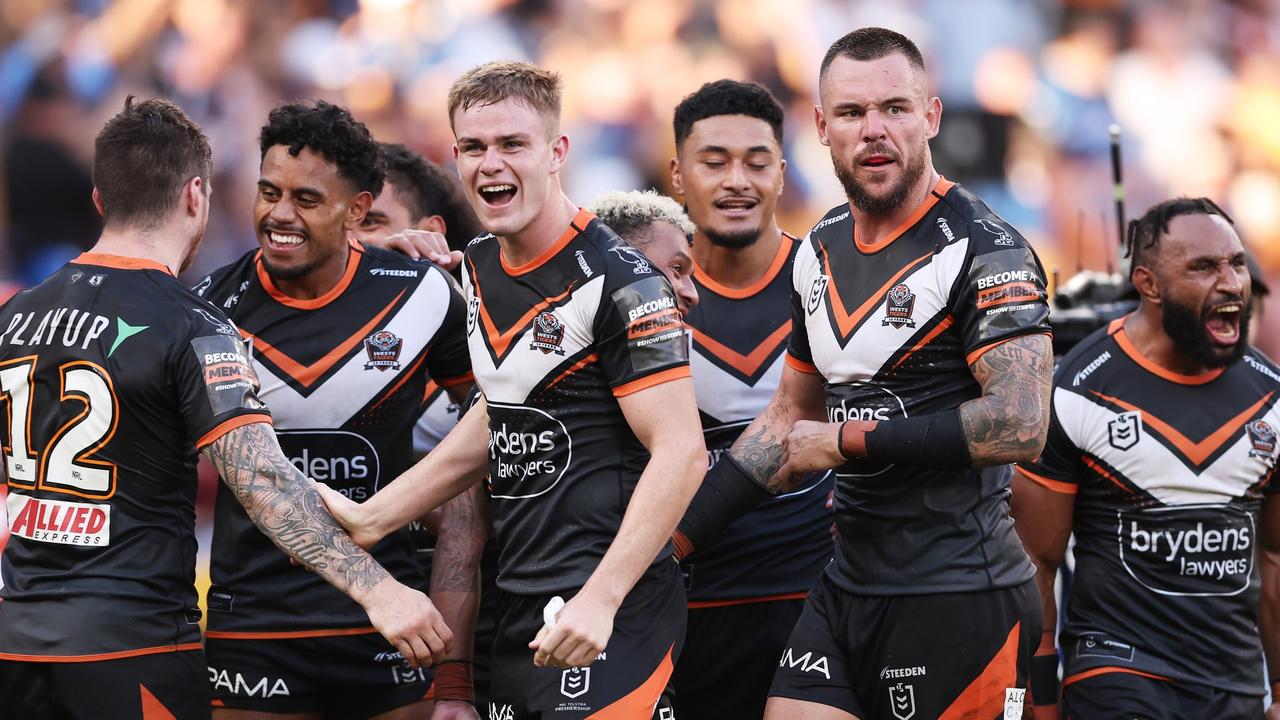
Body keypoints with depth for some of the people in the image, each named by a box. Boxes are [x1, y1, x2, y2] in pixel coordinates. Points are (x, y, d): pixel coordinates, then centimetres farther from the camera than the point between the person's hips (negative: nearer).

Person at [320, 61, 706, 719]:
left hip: (607, 614, -8)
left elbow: (681, 452, -18)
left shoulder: (616, 281, -14)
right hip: (516, 608, 8)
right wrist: (372, 518, 21)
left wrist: (600, 598, -25)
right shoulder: (480, 267, 11)